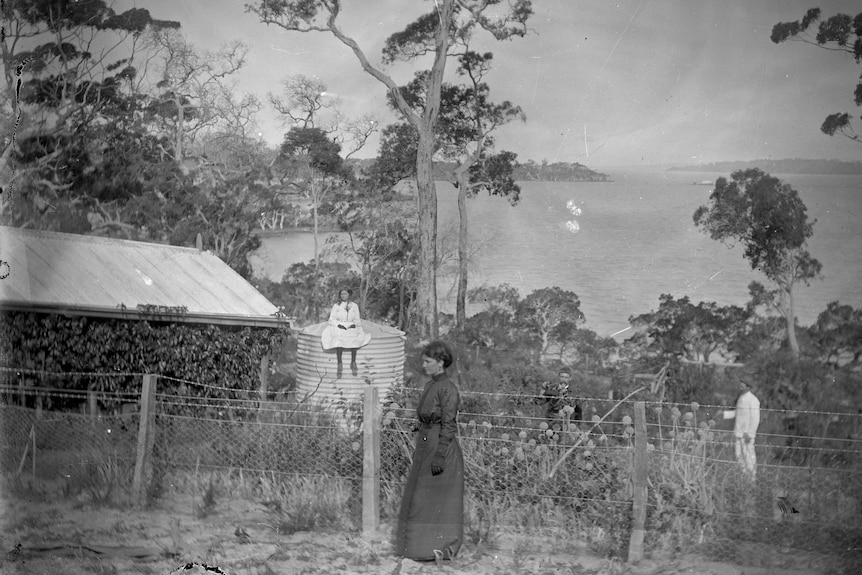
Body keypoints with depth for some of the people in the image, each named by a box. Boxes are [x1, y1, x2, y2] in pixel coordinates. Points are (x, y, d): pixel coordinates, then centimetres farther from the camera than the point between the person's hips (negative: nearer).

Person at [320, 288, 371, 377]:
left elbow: (357, 320, 13)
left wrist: (354, 325, -6)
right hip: (338, 328, -1)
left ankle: (353, 362, -24)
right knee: (338, 340, -34)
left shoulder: (354, 306, 10)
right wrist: (339, 325, -13)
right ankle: (339, 364, -29)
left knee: (354, 339, -33)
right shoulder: (336, 306, 5)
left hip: (351, 328, 1)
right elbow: (332, 319, 3)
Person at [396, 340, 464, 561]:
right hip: (425, 447, 9)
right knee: (419, 499, 12)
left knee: (437, 499, -3)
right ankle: (422, 545, 19)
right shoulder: (430, 386, 11)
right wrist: (419, 451, 19)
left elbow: (448, 427, -18)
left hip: (442, 448, -9)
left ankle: (441, 549, 5)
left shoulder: (448, 389, -15)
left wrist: (439, 456, -23)